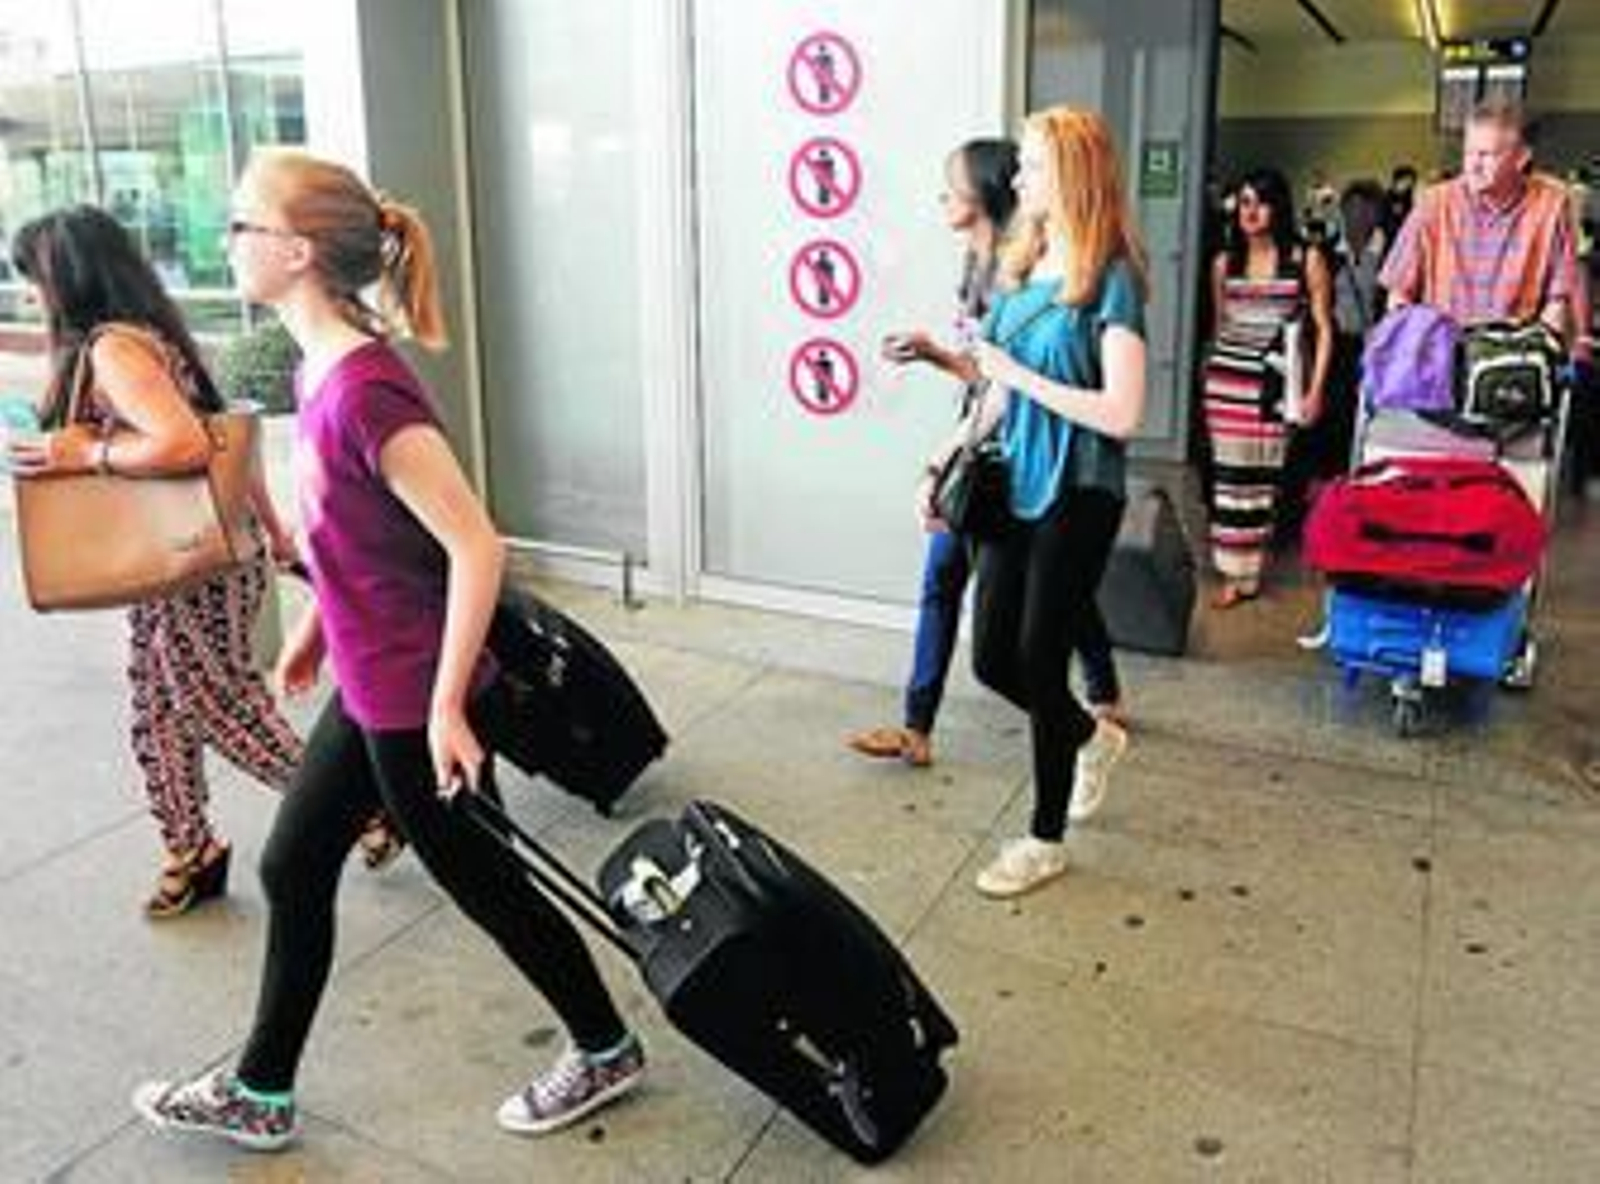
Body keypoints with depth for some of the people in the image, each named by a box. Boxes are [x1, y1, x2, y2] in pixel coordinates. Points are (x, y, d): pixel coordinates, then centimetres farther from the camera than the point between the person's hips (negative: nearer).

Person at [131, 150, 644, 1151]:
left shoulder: (365, 390, -25)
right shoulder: (324, 366, 4)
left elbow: (476, 546, -27)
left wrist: (447, 706, -22)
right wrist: (316, 628, 23)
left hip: (417, 704, -9)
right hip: (371, 688, 9)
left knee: (481, 883, 9)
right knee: (293, 870, 19)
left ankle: (608, 1051, 33)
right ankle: (261, 1094, 39)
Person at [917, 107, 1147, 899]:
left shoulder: (1110, 279, -14)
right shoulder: (1022, 267, 8)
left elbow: (1122, 415, -21)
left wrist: (1018, 373, -17)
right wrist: (943, 463, 10)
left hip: (1077, 497, -7)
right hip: (1017, 486, 7)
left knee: (1039, 662, 2)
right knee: (993, 661, 11)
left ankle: (1045, 842, 21)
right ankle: (1093, 738, 41)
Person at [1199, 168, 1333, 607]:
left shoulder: (1306, 260, 0)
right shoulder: (1224, 263, 9)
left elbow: (1324, 329, 1)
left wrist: (1315, 390, -6)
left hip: (1274, 384, -2)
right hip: (1226, 379, 2)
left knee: (1263, 475, 0)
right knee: (1230, 472, 0)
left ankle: (1251, 568, 11)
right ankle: (1234, 571, 8)